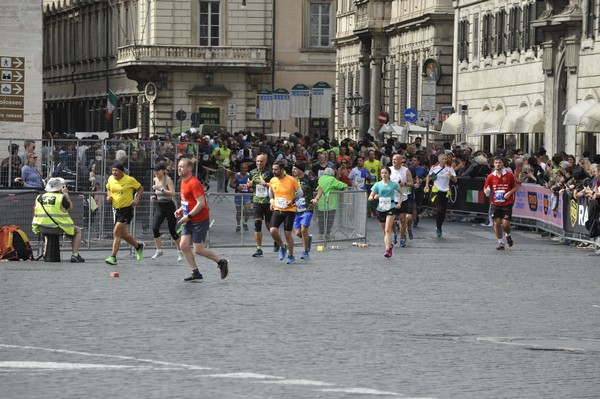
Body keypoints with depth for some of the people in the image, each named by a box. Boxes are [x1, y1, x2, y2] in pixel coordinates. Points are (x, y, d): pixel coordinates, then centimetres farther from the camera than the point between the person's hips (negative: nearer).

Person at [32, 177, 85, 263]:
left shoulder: (40, 197, 8)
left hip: (41, 227, 5)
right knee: (77, 231, 17)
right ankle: (74, 255, 5)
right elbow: (70, 207, 7)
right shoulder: (61, 197, -7)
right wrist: (66, 194, 15)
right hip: (56, 227, -5)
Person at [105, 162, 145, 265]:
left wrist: (137, 199, -14)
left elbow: (140, 188, 0)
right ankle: (138, 246, 41)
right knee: (123, 234, 14)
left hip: (126, 209, -7)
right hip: (116, 209, 7)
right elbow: (108, 189, 21)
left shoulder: (129, 180, -12)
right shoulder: (111, 179, 3)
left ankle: (113, 257, -14)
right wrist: (108, 195, 0)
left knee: (116, 232, -16)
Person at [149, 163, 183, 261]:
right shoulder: (155, 180, 8)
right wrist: (154, 197, 3)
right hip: (159, 207, 6)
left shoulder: (168, 179, -11)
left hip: (169, 206, -6)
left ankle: (180, 252, 17)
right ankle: (159, 250, -6)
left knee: (172, 231, 0)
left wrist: (161, 189, -28)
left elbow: (173, 193, -23)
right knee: (154, 227, -15)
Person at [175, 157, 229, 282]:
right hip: (189, 221, 9)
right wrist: (181, 209, 9)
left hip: (200, 221, -9)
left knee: (198, 249, -7)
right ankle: (196, 274, 5)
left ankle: (222, 262, 13)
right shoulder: (183, 182, 12)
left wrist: (188, 216, -21)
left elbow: (201, 203, -23)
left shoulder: (194, 183, -17)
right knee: (184, 245, -1)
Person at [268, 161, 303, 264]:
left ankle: (291, 256, 16)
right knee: (273, 231, -13)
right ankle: (282, 247, 16)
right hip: (277, 209, 4)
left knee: (288, 234, -1)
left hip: (289, 210, -4)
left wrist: (292, 201, -14)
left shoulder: (291, 180, -10)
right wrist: (271, 201, 3)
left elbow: (300, 193, -1)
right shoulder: (272, 181, 3)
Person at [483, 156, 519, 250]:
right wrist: (486, 191, -17)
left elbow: (516, 186, 4)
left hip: (507, 203, -2)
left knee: (505, 224, -8)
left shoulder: (509, 175, -4)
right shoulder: (491, 176, 1)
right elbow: (486, 189, 7)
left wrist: (509, 193, -14)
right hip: (495, 203, 2)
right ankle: (500, 243, 11)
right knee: (496, 222, -3)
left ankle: (508, 235, 25)